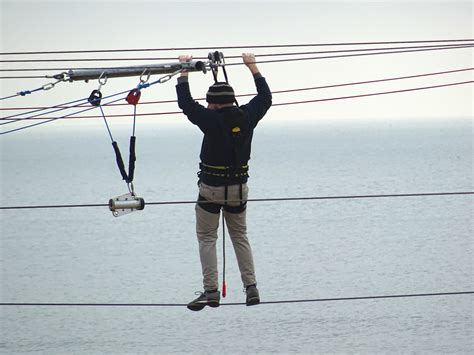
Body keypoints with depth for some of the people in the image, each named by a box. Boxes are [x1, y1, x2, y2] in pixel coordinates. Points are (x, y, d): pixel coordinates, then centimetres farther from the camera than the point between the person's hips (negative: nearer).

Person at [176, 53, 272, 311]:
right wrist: (252, 67, 23)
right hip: (239, 187, 5)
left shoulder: (212, 120, -17)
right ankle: (251, 287, 8)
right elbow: (265, 97, 15)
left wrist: (184, 71, 1)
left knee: (206, 238, 4)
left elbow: (185, 103, -9)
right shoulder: (246, 116, -3)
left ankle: (211, 291, -3)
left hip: (211, 187, -5)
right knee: (240, 236, 16)